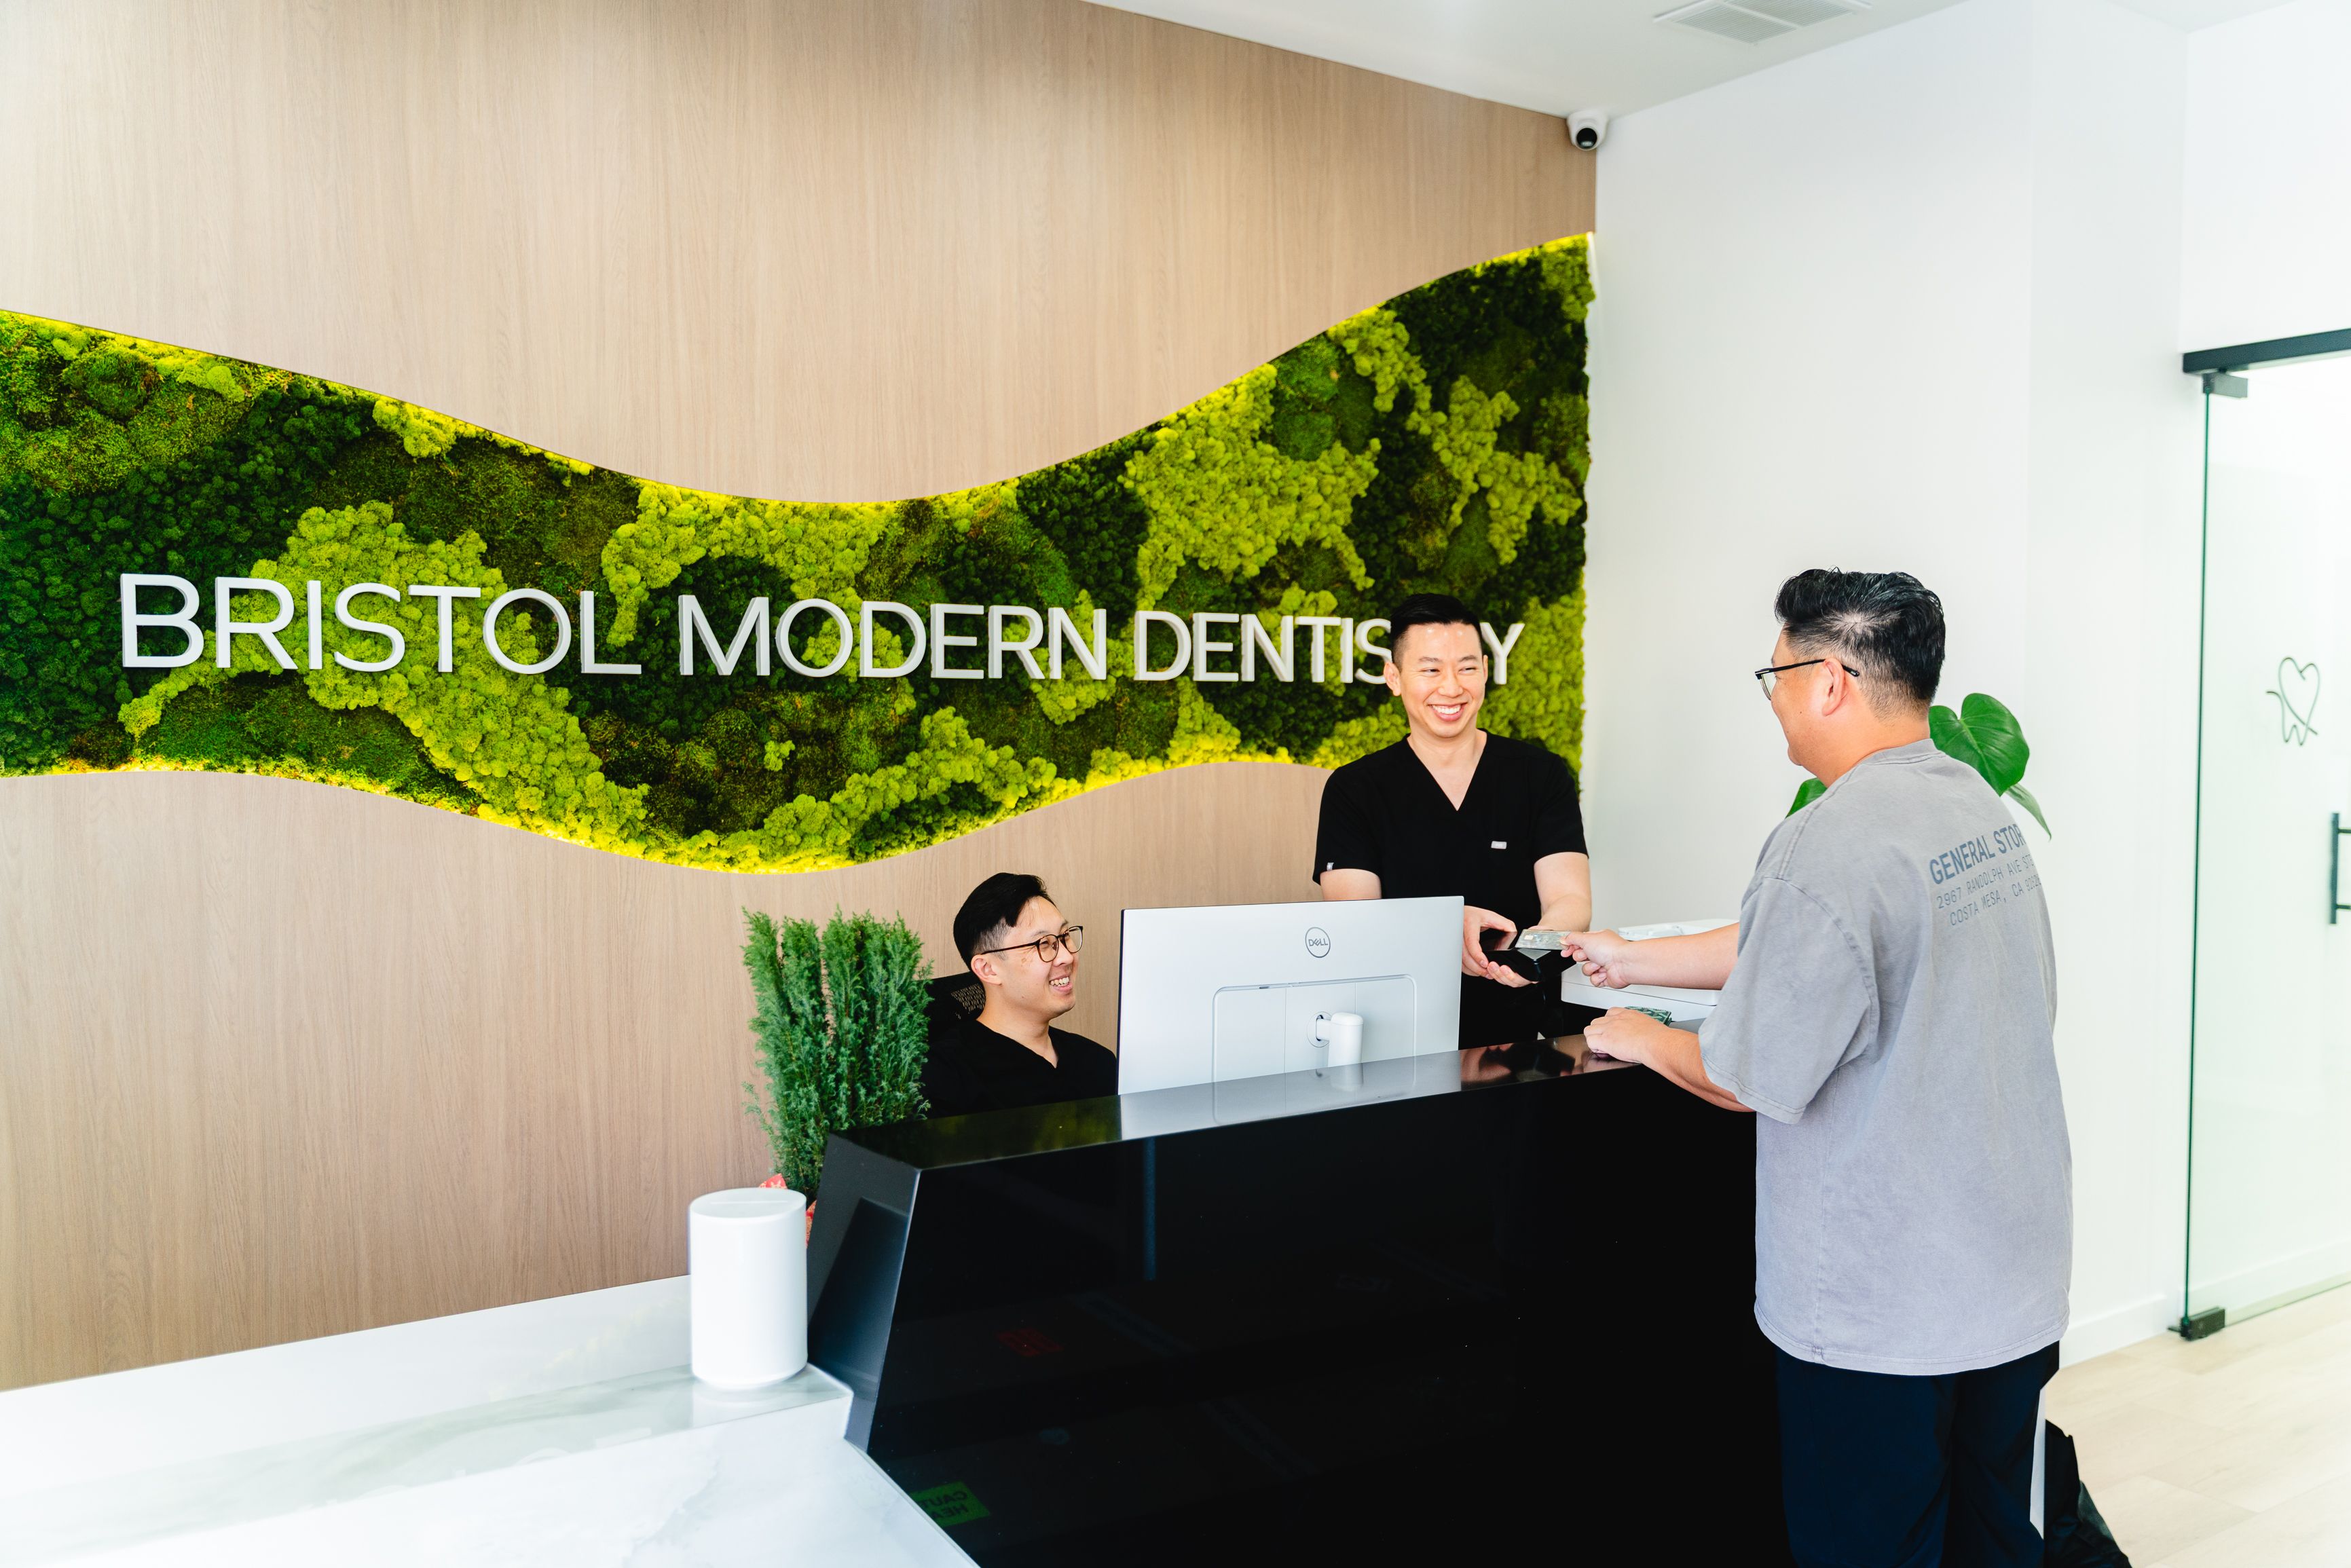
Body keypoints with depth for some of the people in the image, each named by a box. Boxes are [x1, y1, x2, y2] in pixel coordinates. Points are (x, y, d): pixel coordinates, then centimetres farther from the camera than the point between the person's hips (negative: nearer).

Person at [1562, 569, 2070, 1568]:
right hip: (2015, 1273, 9)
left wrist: (1642, 1037, 1)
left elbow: (1748, 1078, -18)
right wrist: (1634, 960, 21)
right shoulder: (1981, 807, 5)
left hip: (1885, 1310, -8)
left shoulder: (1831, 845, -24)